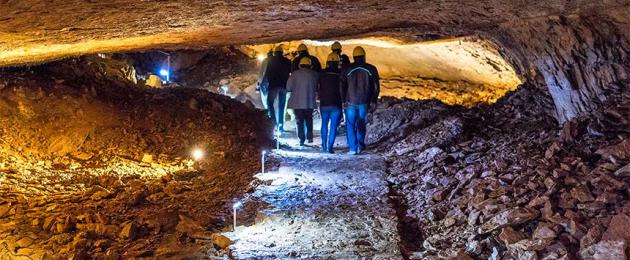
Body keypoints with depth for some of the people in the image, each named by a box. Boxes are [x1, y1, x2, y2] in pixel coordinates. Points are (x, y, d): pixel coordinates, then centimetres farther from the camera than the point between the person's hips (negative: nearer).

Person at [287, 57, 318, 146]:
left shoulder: (295, 74, -5)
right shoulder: (314, 74, -3)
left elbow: (288, 87, -6)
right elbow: (317, 87, 1)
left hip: (297, 102, -1)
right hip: (309, 102, 1)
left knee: (299, 121, 8)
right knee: (309, 120, 19)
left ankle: (301, 139, 4)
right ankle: (309, 137, 15)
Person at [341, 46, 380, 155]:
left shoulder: (347, 69, -2)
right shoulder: (371, 69, -2)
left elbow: (342, 86, 2)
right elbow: (376, 86, 1)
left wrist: (344, 100, 10)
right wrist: (374, 100, 9)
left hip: (351, 102, -1)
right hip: (365, 102, 1)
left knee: (350, 124, 6)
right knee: (361, 124, 18)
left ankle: (353, 148, 1)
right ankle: (360, 145, 16)